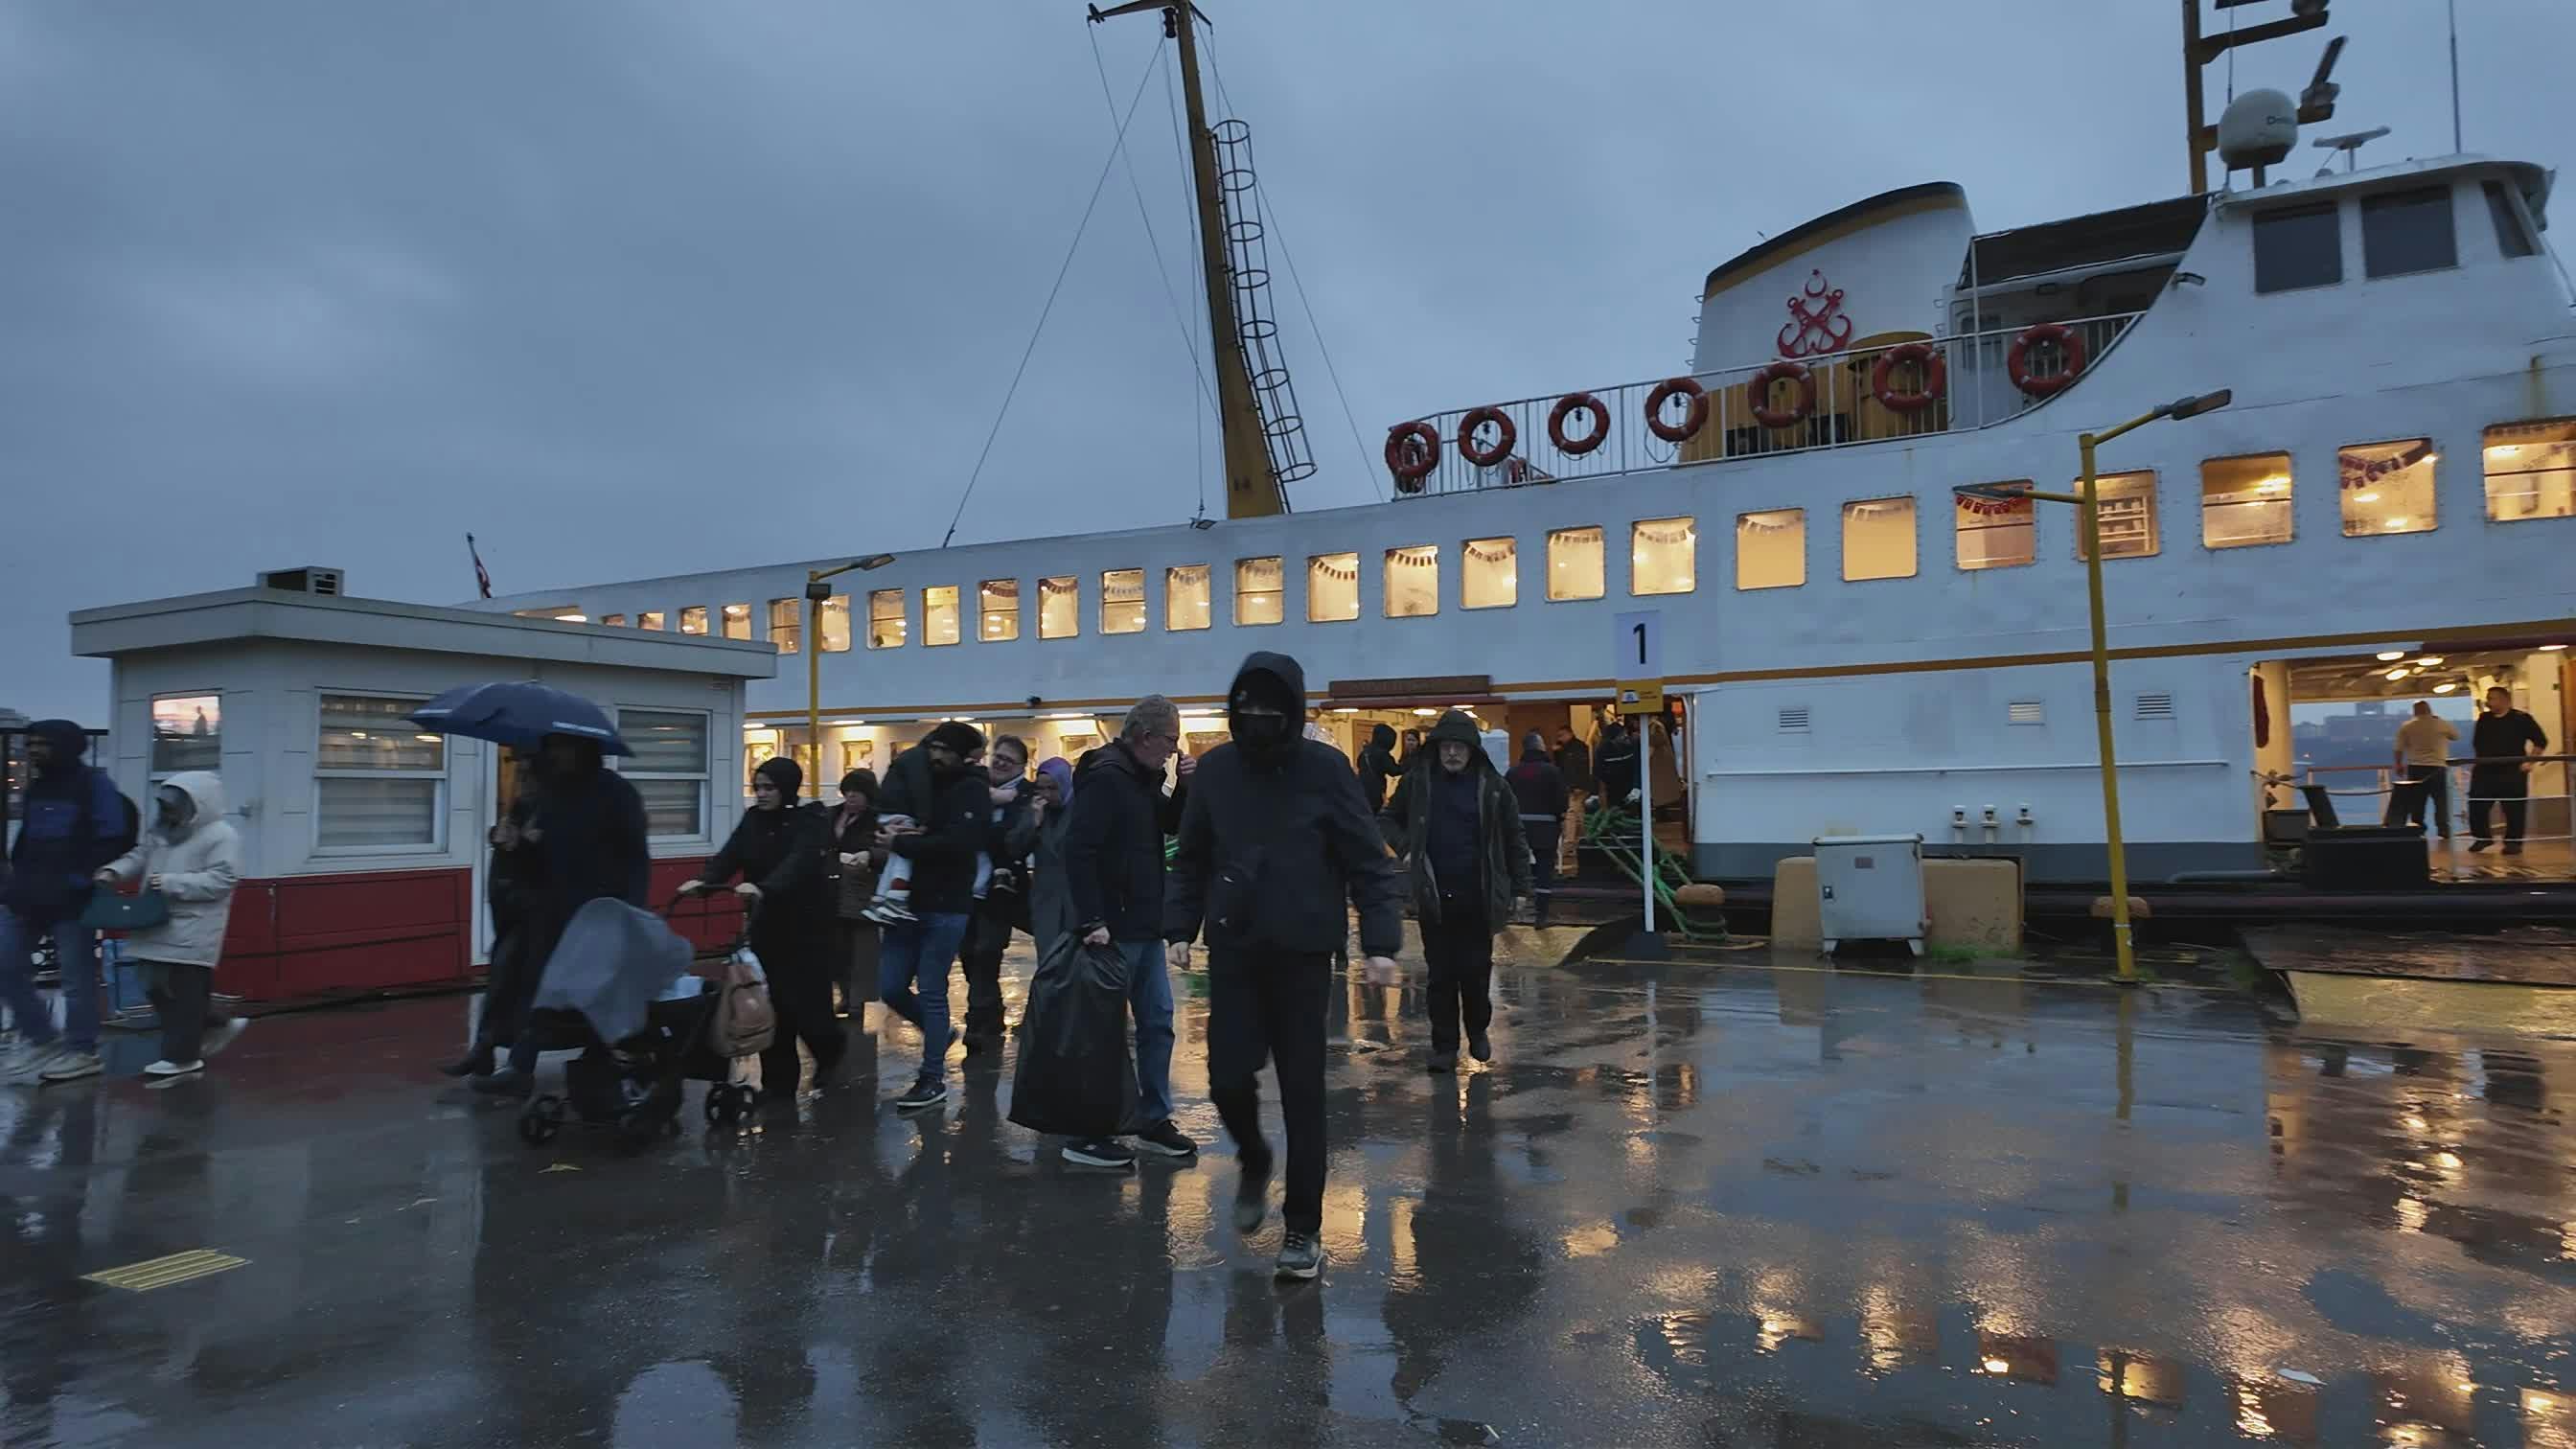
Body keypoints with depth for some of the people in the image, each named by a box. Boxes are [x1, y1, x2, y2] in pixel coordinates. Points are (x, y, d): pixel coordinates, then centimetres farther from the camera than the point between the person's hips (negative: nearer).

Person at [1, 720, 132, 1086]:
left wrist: (82, 878, -17)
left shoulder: (93, 784, -8)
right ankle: (39, 1038, 24)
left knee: (77, 976, -1)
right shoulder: (36, 786, 14)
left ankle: (82, 1051, 9)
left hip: (71, 900, -8)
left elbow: (115, 837, -14)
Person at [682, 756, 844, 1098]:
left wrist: (763, 888, -45)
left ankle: (830, 1050, 27)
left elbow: (799, 863, -28)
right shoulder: (753, 818, 6)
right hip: (766, 923, 5)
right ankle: (778, 1080, 12)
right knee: (771, 1002, 4)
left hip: (806, 924, -5)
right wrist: (704, 880, -29)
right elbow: (730, 855, -9)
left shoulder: (811, 821, -11)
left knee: (804, 1000, -2)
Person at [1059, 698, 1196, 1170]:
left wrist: (1185, 785, 2)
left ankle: (1155, 1122, 24)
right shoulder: (1106, 777, -17)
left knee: (1157, 1022, 13)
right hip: (1113, 931, -9)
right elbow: (1078, 850, -23)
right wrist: (1092, 921, -26)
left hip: (1146, 928, 9)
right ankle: (1087, 1136, 11)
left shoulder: (1144, 777, 11)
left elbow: (1173, 825, 20)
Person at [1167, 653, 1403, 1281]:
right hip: (1233, 951, 3)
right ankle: (1254, 1161, 35)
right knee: (1228, 1078, 1)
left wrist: (1380, 940, -13)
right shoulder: (1216, 768, 2)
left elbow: (1369, 862, -6)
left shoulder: (1324, 769, -7)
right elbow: (1190, 859, 10)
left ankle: (1303, 1227, 17)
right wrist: (1180, 927, 4)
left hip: (1303, 955, -2)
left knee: (1303, 1092, 3)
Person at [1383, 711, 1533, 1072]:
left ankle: (1478, 1032, 31)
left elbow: (1514, 839, 4)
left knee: (1476, 971, 8)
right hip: (1433, 895, 0)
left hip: (1478, 896, 0)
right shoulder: (1417, 781, -1)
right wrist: (1404, 848, -6)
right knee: (1441, 974, 5)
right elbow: (1389, 818, 13)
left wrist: (1519, 888, 3)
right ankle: (1444, 1045, 15)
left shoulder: (1491, 786, -2)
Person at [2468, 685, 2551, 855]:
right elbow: (2476, 743, 21)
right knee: (2476, 807, 4)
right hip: (2485, 771, 4)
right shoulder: (2483, 719, 10)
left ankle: (2513, 842, 8)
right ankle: (2483, 837, 20)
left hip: (2512, 772, -4)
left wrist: (2529, 761, -8)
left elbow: (2541, 742, 0)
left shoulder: (2521, 719, -3)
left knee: (2514, 810, -1)